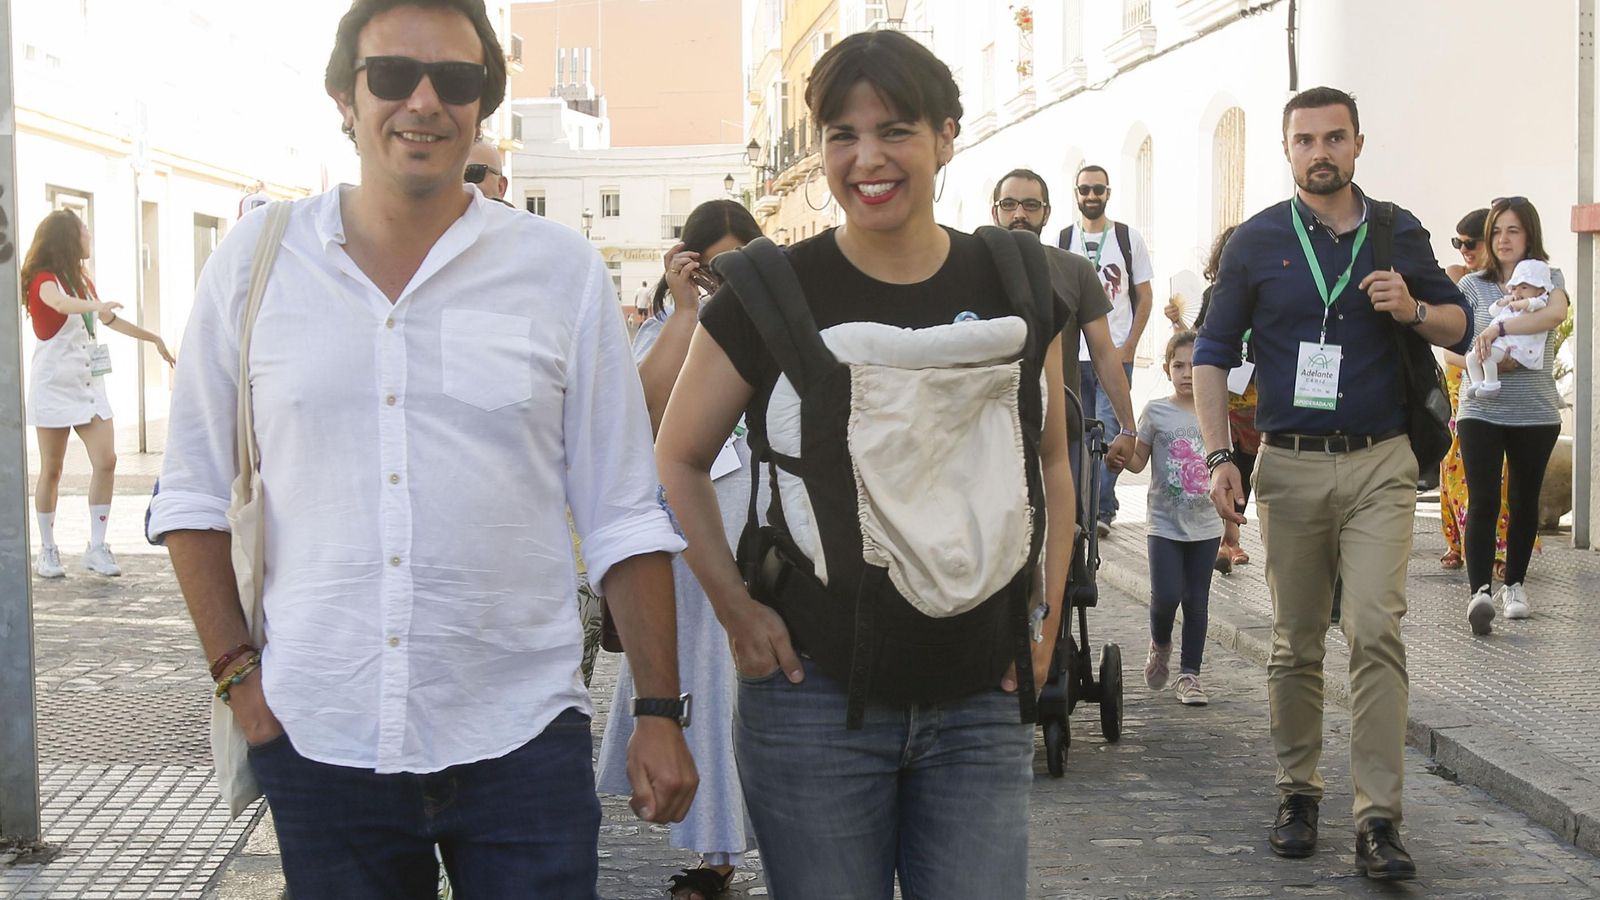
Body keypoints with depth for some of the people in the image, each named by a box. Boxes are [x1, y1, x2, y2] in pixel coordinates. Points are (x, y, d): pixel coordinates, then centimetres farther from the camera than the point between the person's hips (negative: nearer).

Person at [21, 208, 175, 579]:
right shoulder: (44, 279, -9)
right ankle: (47, 551, 10)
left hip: (89, 382, 6)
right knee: (52, 469, -1)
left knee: (106, 461, -6)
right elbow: (58, 302, -33)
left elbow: (109, 320, 29)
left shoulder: (82, 281, 16)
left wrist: (154, 338, 30)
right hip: (54, 382, -6)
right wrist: (96, 304, -52)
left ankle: (96, 548, -2)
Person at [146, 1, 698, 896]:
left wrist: (660, 714, 2)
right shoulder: (255, 259, 3)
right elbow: (194, 495, 10)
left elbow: (625, 516, 3)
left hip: (522, 743, -1)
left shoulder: (563, 270, 1)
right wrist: (238, 673, 2)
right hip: (318, 741, 1)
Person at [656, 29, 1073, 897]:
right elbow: (679, 460, 4)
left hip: (981, 704, 2)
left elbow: (1050, 463, 15)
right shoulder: (771, 294, -5)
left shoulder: (1015, 285, 4)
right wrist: (736, 608, -4)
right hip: (817, 701, -2)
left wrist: (1045, 616, 8)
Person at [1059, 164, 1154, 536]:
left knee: (1109, 429, -8)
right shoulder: (1063, 240, 8)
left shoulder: (1129, 237, 5)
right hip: (1072, 355, 2)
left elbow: (1144, 296, 6)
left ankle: (1101, 509, -4)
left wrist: (1129, 346, -4)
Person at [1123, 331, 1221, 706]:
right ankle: (1160, 646, 20)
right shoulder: (1156, 412, -2)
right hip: (1165, 523, -2)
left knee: (1197, 601, 6)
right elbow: (1138, 461, 2)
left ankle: (1190, 674, 16)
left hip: (1205, 523, 2)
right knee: (1166, 595, -11)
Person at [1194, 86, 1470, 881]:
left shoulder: (1398, 233, 7)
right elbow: (1213, 351, 6)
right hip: (1290, 465, 0)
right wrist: (1219, 456, -4)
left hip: (1379, 464, 0)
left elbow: (1459, 325, 15)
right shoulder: (1256, 241, 3)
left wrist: (1415, 312, -9)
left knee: (1376, 630, -11)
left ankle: (1379, 817, -7)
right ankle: (1298, 793, 22)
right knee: (1295, 644, 7)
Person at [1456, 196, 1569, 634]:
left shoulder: (1548, 278, 4)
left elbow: (1556, 312, -18)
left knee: (1525, 501, 10)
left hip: (1536, 412, 1)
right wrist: (1488, 359, -17)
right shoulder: (1472, 285, 7)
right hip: (1481, 410, -1)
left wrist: (1499, 329, -25)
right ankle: (1479, 592, -19)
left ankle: (1514, 584, 24)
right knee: (1482, 501, -12)